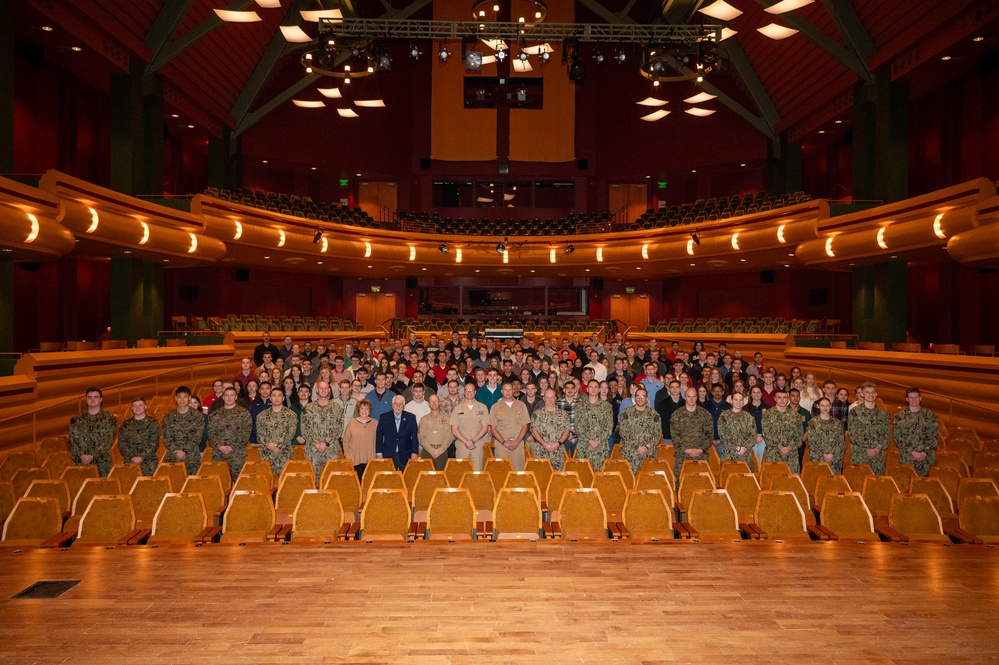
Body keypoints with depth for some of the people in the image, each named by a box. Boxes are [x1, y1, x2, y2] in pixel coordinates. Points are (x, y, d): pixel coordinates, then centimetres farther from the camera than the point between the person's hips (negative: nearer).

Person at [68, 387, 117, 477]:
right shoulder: (77, 419, 13)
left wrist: (92, 456, -12)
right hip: (80, 460, 2)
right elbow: (72, 440, 6)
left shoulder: (109, 419, 6)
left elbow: (108, 441, -3)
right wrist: (81, 455, -9)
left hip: (102, 461, -2)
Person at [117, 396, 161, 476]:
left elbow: (154, 444, 0)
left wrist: (141, 457, -12)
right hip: (130, 460, 1)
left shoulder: (153, 423, 8)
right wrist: (131, 457, -5)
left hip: (148, 459, -1)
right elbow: (121, 444, 9)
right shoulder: (125, 425, 16)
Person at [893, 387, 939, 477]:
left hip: (925, 457, 1)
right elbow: (897, 438, -1)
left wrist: (925, 452, -7)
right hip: (906, 458, -1)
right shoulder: (900, 416, 2)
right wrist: (913, 452, -10)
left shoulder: (929, 415, 7)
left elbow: (935, 436, 5)